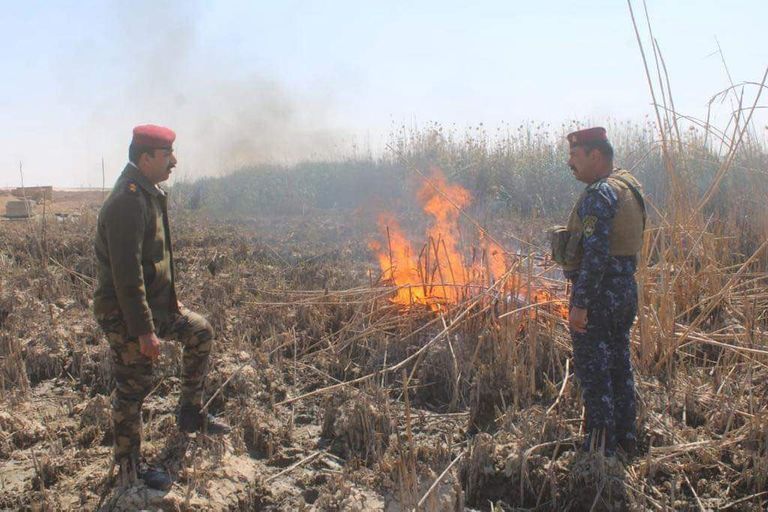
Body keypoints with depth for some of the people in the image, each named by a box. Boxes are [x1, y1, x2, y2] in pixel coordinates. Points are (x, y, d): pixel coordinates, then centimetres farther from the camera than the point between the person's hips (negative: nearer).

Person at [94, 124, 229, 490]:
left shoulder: (149, 193, 8)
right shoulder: (127, 202, -24)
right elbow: (126, 275, -27)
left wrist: (170, 299, 20)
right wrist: (143, 331, -26)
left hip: (155, 303, 10)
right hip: (125, 314, -10)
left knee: (200, 332, 20)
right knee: (132, 389, 2)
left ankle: (190, 414, 31)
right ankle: (129, 469, 20)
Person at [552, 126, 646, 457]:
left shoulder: (599, 195, -18)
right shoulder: (628, 187, 13)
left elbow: (596, 254, -25)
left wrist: (580, 303, -24)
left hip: (599, 293, -10)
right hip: (626, 290, 10)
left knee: (593, 370, -1)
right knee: (619, 364, 17)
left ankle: (601, 445, 6)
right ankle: (626, 437, 27)